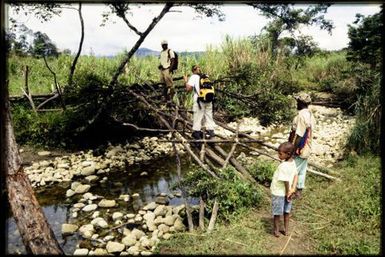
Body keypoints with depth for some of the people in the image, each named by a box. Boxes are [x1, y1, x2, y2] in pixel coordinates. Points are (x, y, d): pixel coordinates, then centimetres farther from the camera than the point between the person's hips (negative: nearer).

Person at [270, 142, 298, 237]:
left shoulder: (283, 166, -30)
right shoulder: (293, 162, -6)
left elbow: (286, 181, -26)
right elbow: (296, 175, -4)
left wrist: (288, 192, -12)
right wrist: (293, 189, -9)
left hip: (278, 193, -7)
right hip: (285, 193, 7)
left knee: (276, 213, 12)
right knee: (286, 212, 21)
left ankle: (276, 231, 26)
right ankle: (286, 230, 34)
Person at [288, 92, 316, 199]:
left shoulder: (301, 116, -23)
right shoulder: (310, 115, 7)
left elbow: (299, 136, -24)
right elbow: (309, 133, 12)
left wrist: (293, 149, -17)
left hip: (299, 150, -9)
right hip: (306, 149, 9)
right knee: (302, 170, 17)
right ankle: (299, 191, 27)